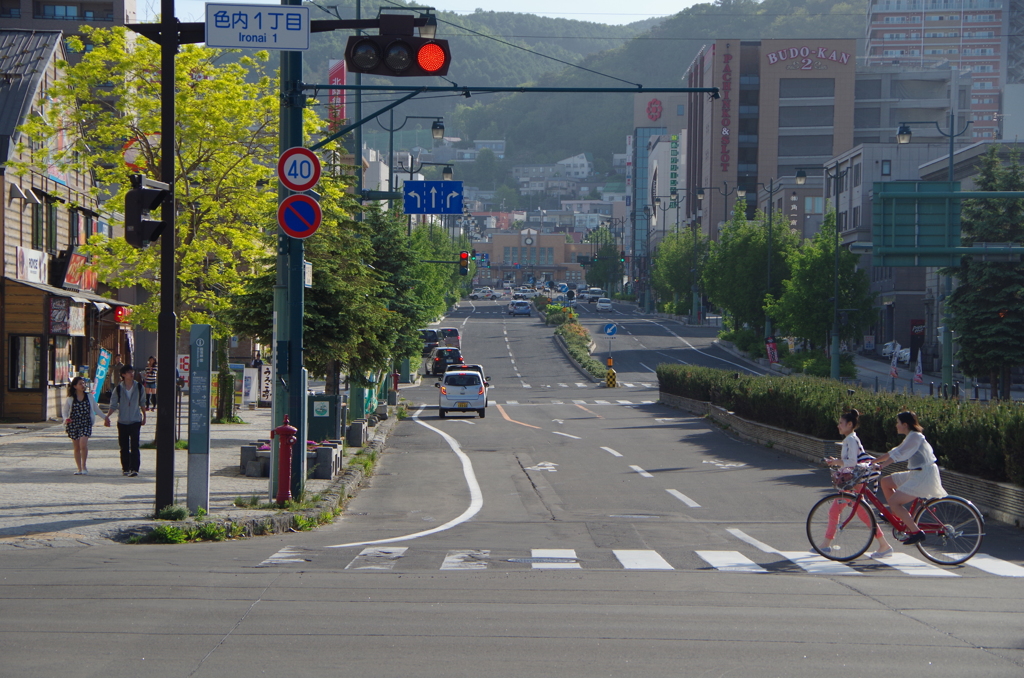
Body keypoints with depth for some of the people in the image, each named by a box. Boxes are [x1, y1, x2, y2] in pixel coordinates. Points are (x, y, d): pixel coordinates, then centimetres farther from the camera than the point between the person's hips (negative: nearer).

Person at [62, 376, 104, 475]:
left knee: (83, 444, -19)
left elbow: (96, 409, 17)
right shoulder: (70, 399, 3)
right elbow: (64, 411, 8)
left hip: (86, 423, -1)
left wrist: (105, 417, 17)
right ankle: (79, 469, 11)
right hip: (73, 424, 1)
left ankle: (84, 466, -4)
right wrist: (66, 419, -12)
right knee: (77, 447, 3)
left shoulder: (89, 396, 8)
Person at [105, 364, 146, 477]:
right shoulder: (119, 389, -1)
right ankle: (125, 468, 17)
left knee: (134, 445, -12)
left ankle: (134, 469, -15)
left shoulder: (139, 387, 1)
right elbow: (113, 404, 2)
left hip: (135, 421, -1)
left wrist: (144, 416, 21)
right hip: (122, 421, 1)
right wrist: (107, 417, -11)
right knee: (124, 447, 6)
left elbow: (142, 403, 14)